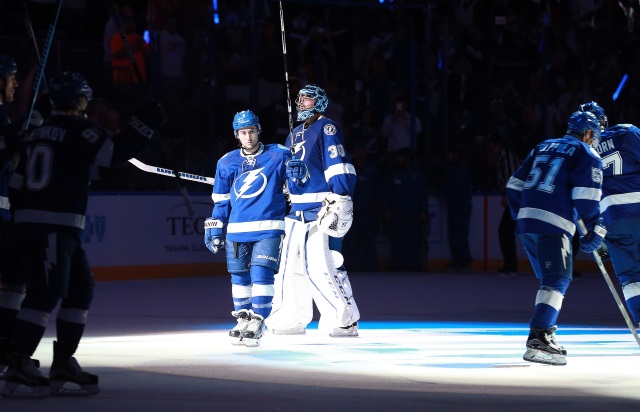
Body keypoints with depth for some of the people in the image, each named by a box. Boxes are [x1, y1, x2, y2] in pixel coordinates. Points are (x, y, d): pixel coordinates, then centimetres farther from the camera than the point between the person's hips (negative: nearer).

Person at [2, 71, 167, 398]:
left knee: (81, 288, 15)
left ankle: (63, 362, 17)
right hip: (55, 227, -9)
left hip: (29, 223, 9)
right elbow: (115, 153, -15)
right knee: (46, 293, -12)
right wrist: (144, 126, -6)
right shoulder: (78, 130, -7)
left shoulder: (37, 134, 18)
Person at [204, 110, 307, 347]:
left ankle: (256, 323, -10)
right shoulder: (227, 163, 9)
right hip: (237, 230, 4)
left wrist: (298, 172, -20)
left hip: (268, 229, -4)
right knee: (239, 276, 9)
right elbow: (221, 201, 15)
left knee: (261, 274, -14)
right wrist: (215, 230, 11)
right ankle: (243, 319, 24)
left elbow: (299, 179, 3)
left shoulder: (278, 155, -1)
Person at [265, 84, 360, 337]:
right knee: (290, 264, 10)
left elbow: (340, 167, -15)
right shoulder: (295, 135, 21)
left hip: (320, 212, -9)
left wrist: (341, 202, -23)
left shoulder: (326, 129, -6)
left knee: (321, 267, -14)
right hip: (295, 211, 9)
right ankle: (292, 318, 19)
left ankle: (345, 320, -8)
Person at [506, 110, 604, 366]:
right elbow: (586, 197, -9)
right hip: (553, 224, -7)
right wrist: (594, 230, -2)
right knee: (557, 281, -13)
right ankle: (539, 339, -27)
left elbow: (515, 185, 21)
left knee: (550, 279, 19)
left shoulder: (542, 147, 24)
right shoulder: (587, 156, 4)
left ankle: (544, 335, 18)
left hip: (526, 221, 7)